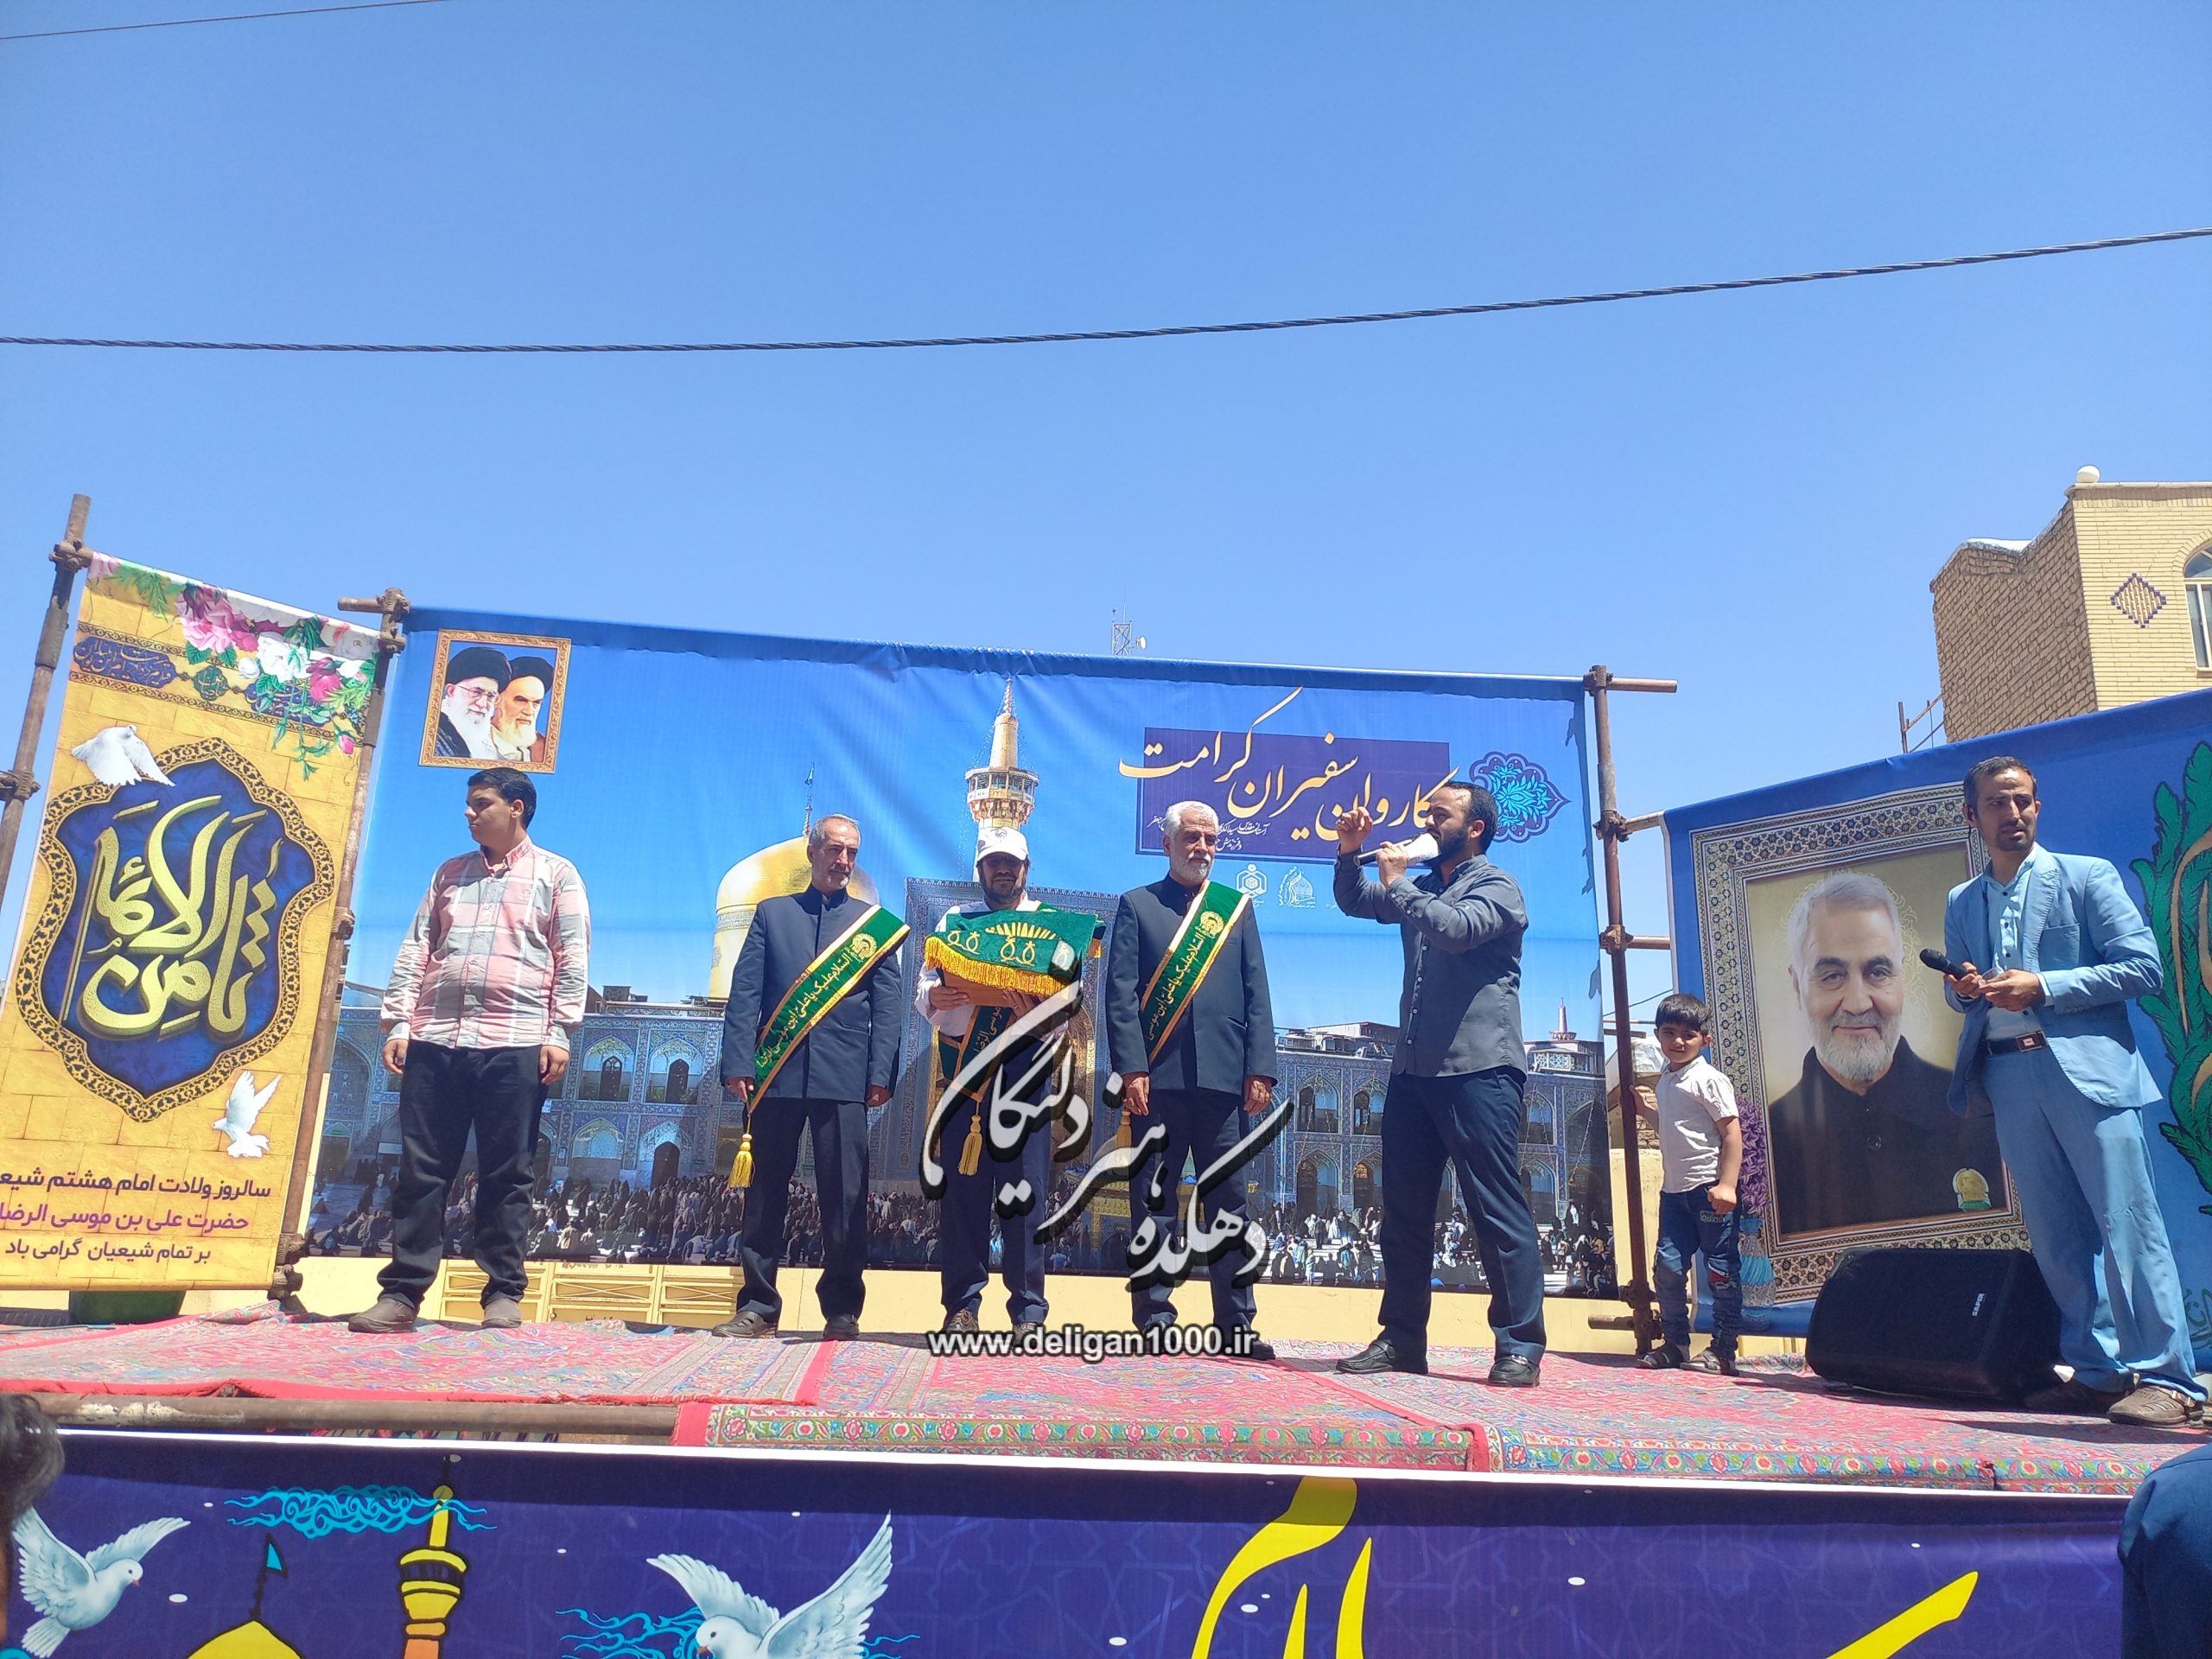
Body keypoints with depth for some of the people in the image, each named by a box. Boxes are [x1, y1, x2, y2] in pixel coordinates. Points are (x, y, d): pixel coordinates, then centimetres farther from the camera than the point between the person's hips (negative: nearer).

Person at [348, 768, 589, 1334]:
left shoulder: (556, 874, 8)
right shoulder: (449, 873, 20)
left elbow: (573, 959, 1)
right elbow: (414, 952, 15)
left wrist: (560, 1033, -8)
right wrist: (397, 1023, 5)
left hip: (514, 1044, -4)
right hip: (434, 1040, 4)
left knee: (506, 1175, 0)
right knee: (421, 1171, 3)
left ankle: (504, 1294, 7)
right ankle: (401, 1293, 9)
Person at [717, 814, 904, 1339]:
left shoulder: (876, 923, 12)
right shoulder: (772, 913, 13)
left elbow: (886, 1006, 6)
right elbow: (744, 994, 6)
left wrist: (881, 1074, -5)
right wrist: (738, 1065, -5)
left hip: (843, 1078, -1)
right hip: (777, 1074, 1)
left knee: (845, 1196, 0)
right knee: (765, 1192, 5)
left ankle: (842, 1310, 9)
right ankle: (758, 1306, 14)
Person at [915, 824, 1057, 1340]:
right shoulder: (954, 921, 15)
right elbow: (922, 988, 8)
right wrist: (934, 998, -16)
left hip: (1024, 1065, -1)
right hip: (963, 1061, 2)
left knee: (1026, 1187, -2)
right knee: (961, 1185, 2)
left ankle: (1028, 1310, 4)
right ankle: (962, 1304, 10)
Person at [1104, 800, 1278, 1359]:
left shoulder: (1237, 908, 15)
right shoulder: (1136, 905, 9)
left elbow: (1257, 996, 10)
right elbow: (1121, 994, 1)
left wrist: (1260, 1070, 0)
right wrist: (1132, 1069, -10)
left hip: (1223, 1077, 2)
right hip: (1159, 1078, -2)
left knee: (1228, 1201, 4)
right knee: (1154, 1202, 3)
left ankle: (1235, 1325, 10)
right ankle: (1154, 1320, 11)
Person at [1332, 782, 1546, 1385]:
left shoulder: (1497, 887, -2)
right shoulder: (1423, 886, 21)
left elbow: (1457, 929, -20)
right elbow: (1354, 902, 24)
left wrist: (1395, 882, -10)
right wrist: (1349, 854, 6)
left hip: (1478, 1071, -8)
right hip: (1413, 1071, 8)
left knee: (1499, 1211, -6)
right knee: (1404, 1210, 10)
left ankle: (1520, 1348, -1)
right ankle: (1402, 1339, 18)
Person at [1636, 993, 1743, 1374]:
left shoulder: (1709, 1079, -9)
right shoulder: (1665, 1079, 15)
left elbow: (1732, 1132, -13)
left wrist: (1726, 1185, -19)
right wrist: (1647, 1108, 14)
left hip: (1708, 1188, -7)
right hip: (1674, 1189, 7)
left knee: (1721, 1269, 1)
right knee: (1667, 1265, 5)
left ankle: (1723, 1351, 8)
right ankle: (1674, 1343, 16)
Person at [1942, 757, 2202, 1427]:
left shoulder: (2086, 876, 4)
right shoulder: (1962, 902, 17)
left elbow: (2144, 967, -4)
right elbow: (1960, 994, 22)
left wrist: (2043, 987, -12)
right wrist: (1964, 990, -2)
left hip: (2088, 1069, -4)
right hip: (2009, 1077, 5)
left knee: (2126, 1223, -6)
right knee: (2055, 1235, 6)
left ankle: (2167, 1377, 0)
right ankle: (2097, 1371, 14)